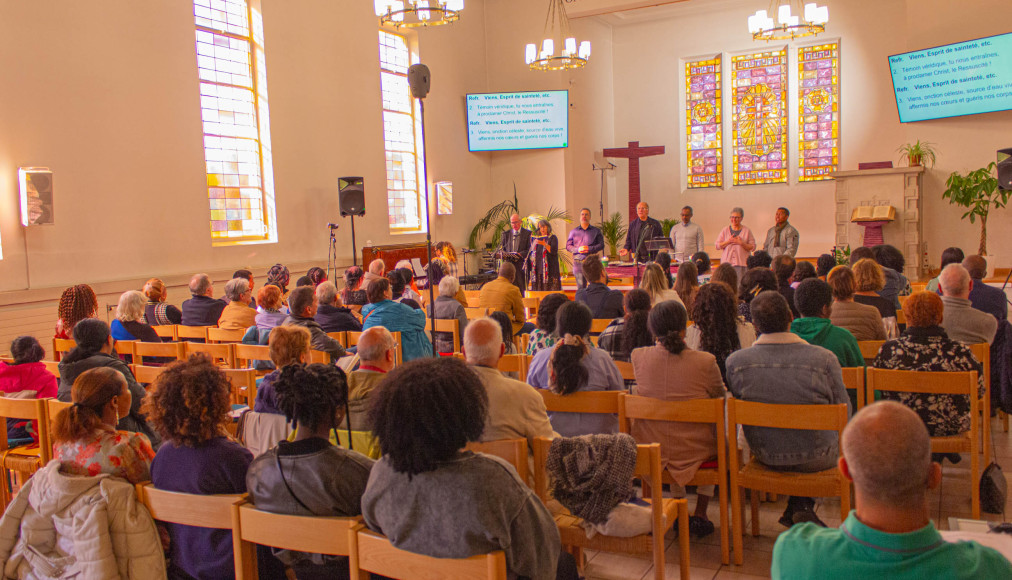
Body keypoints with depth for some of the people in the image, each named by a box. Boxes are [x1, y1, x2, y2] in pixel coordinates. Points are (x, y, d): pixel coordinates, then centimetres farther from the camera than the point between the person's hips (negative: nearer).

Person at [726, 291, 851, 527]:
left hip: (765, 455, 2)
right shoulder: (824, 358, -19)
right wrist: (839, 439, 14)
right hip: (816, 459, -2)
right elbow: (843, 413, -8)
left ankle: (796, 511, 25)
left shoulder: (735, 362, -14)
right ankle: (801, 506, 23)